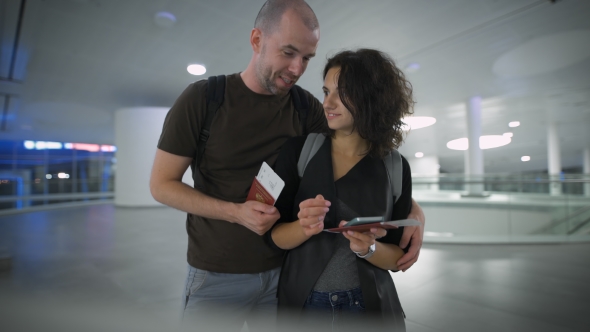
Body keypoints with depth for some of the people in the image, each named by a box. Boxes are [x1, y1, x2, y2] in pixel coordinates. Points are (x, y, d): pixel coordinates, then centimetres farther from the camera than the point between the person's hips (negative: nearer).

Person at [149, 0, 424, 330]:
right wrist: (235, 212, -21)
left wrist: (411, 207, -16)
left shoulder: (307, 107, -3)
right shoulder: (201, 98, -11)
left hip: (286, 270, 3)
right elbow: (162, 184, -8)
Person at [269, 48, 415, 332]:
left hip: (368, 308, 1)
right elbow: (276, 236, -8)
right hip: (302, 304, 0)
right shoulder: (298, 150, -10)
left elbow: (399, 257, -3)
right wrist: (305, 228, -27)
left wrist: (368, 248, -22)